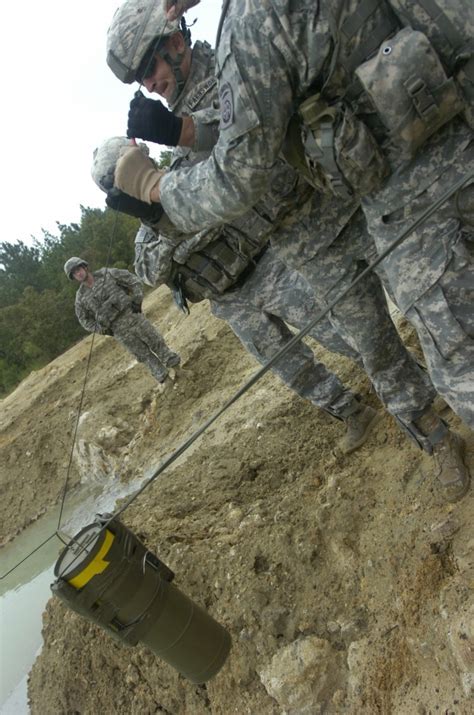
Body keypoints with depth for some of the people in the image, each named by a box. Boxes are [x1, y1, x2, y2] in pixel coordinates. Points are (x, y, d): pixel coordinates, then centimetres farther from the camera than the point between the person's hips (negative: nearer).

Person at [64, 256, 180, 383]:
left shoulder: (107, 274, -4)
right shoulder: (81, 297, 0)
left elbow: (133, 280, 0)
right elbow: (85, 320, 11)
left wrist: (137, 300, -9)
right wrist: (102, 330, 0)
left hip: (133, 316, 0)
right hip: (119, 330, 0)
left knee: (155, 340, 10)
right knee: (143, 354, 6)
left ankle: (170, 359, 35)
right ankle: (162, 375, 22)